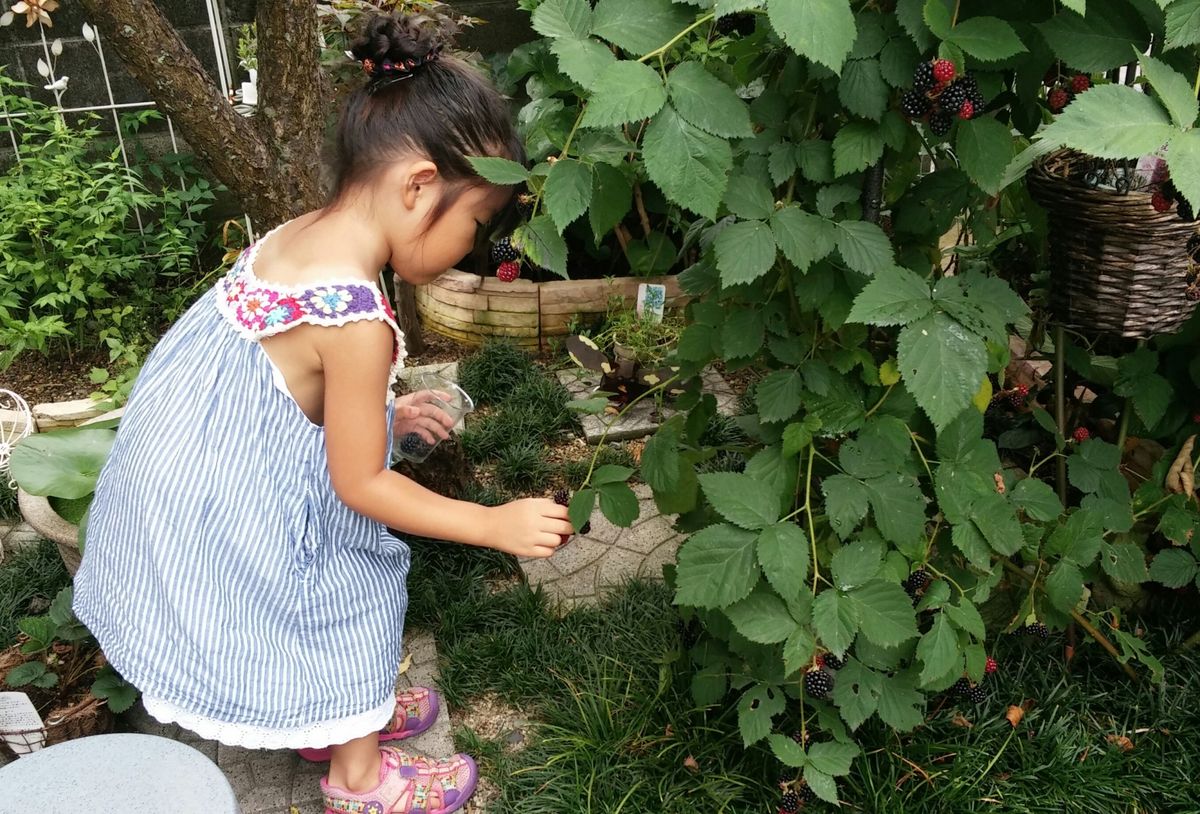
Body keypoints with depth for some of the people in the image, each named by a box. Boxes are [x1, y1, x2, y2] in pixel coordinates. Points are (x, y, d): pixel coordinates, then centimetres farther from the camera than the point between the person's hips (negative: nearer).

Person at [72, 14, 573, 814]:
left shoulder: (296, 236, -5)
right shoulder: (356, 322, -31)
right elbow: (360, 485, -21)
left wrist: (381, 413, 14)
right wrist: (496, 525, -15)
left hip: (202, 471, 9)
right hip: (246, 512, -8)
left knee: (348, 584, 27)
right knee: (351, 596, 14)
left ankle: (344, 713, 52)